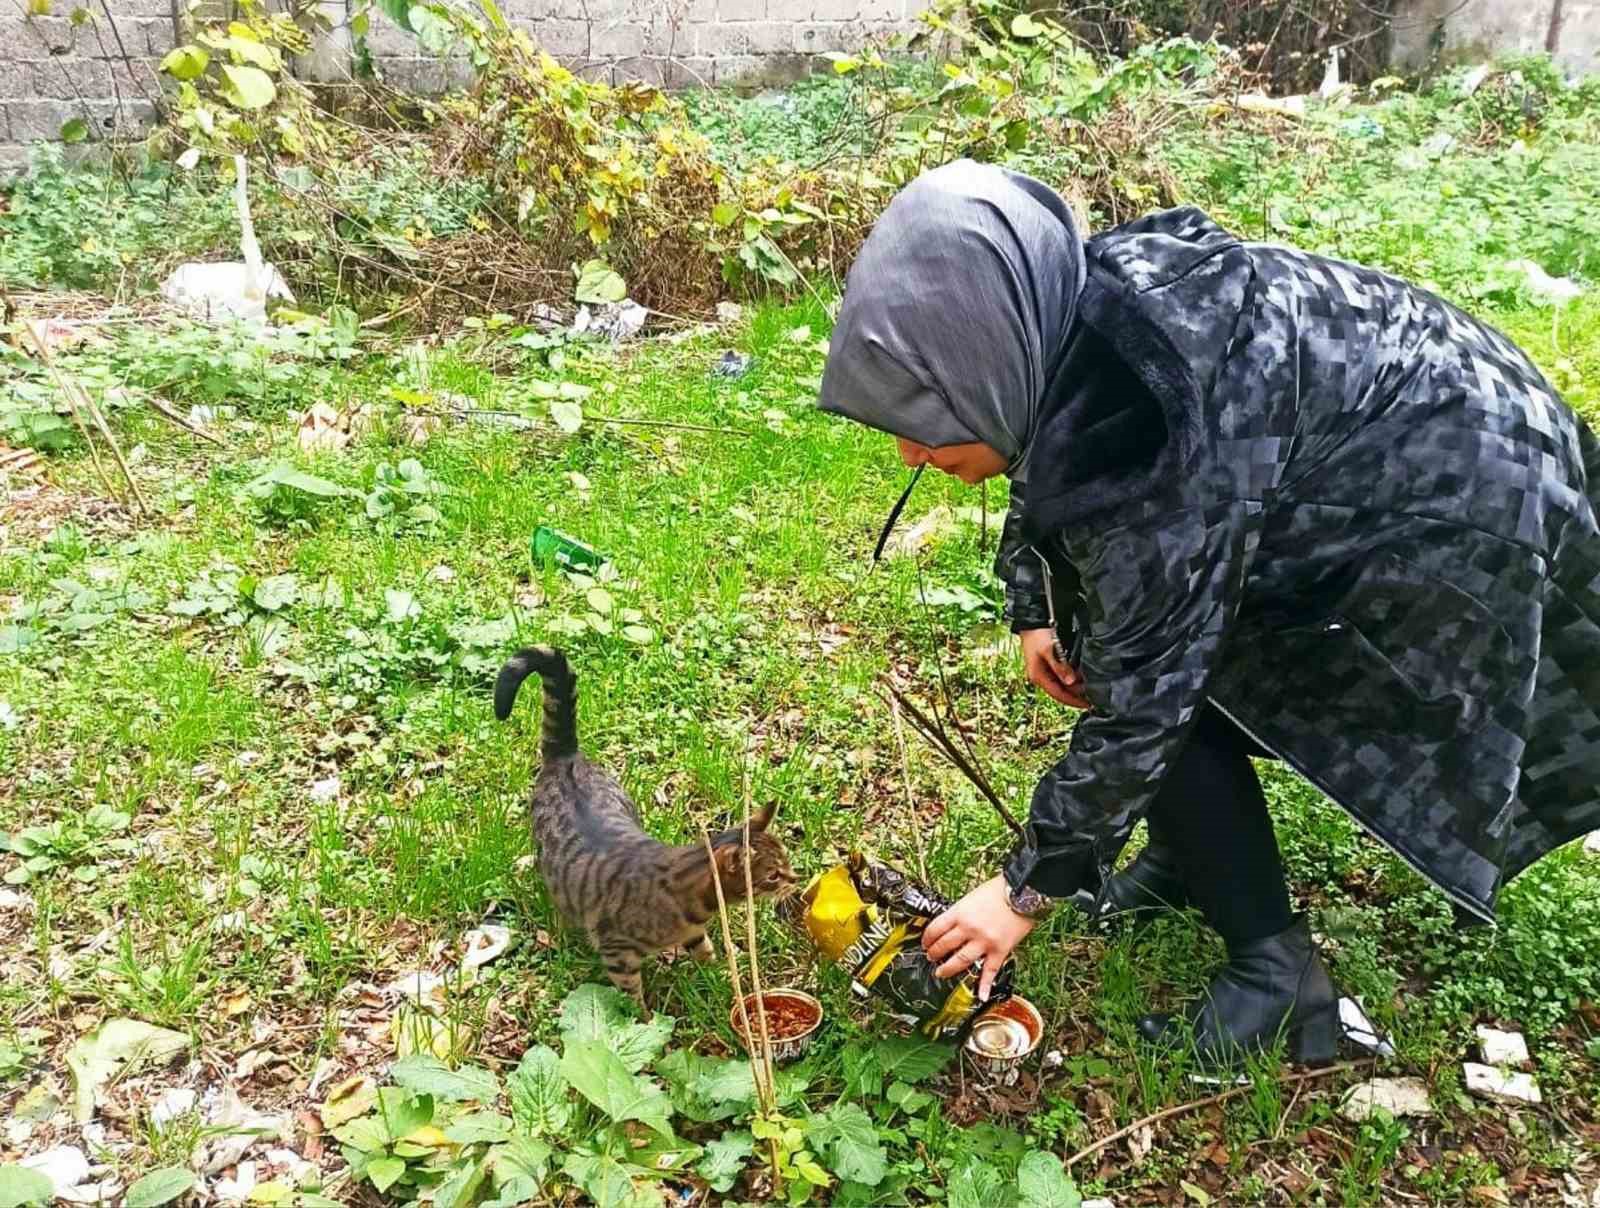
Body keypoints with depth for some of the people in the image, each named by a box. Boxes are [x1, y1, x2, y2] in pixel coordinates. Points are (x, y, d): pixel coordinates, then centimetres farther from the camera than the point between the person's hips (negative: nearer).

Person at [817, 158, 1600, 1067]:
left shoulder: (1156, 439, -38)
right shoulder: (1066, 321, -16)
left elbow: (1140, 704, -27)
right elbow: (1046, 474, 9)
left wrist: (1032, 889, -17)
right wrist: (1035, 610, 3)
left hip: (1453, 502, -8)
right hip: (1359, 430, 8)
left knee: (1176, 690, -11)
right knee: (1117, 639, 6)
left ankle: (1276, 974, 2)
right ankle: (1190, 863, 23)